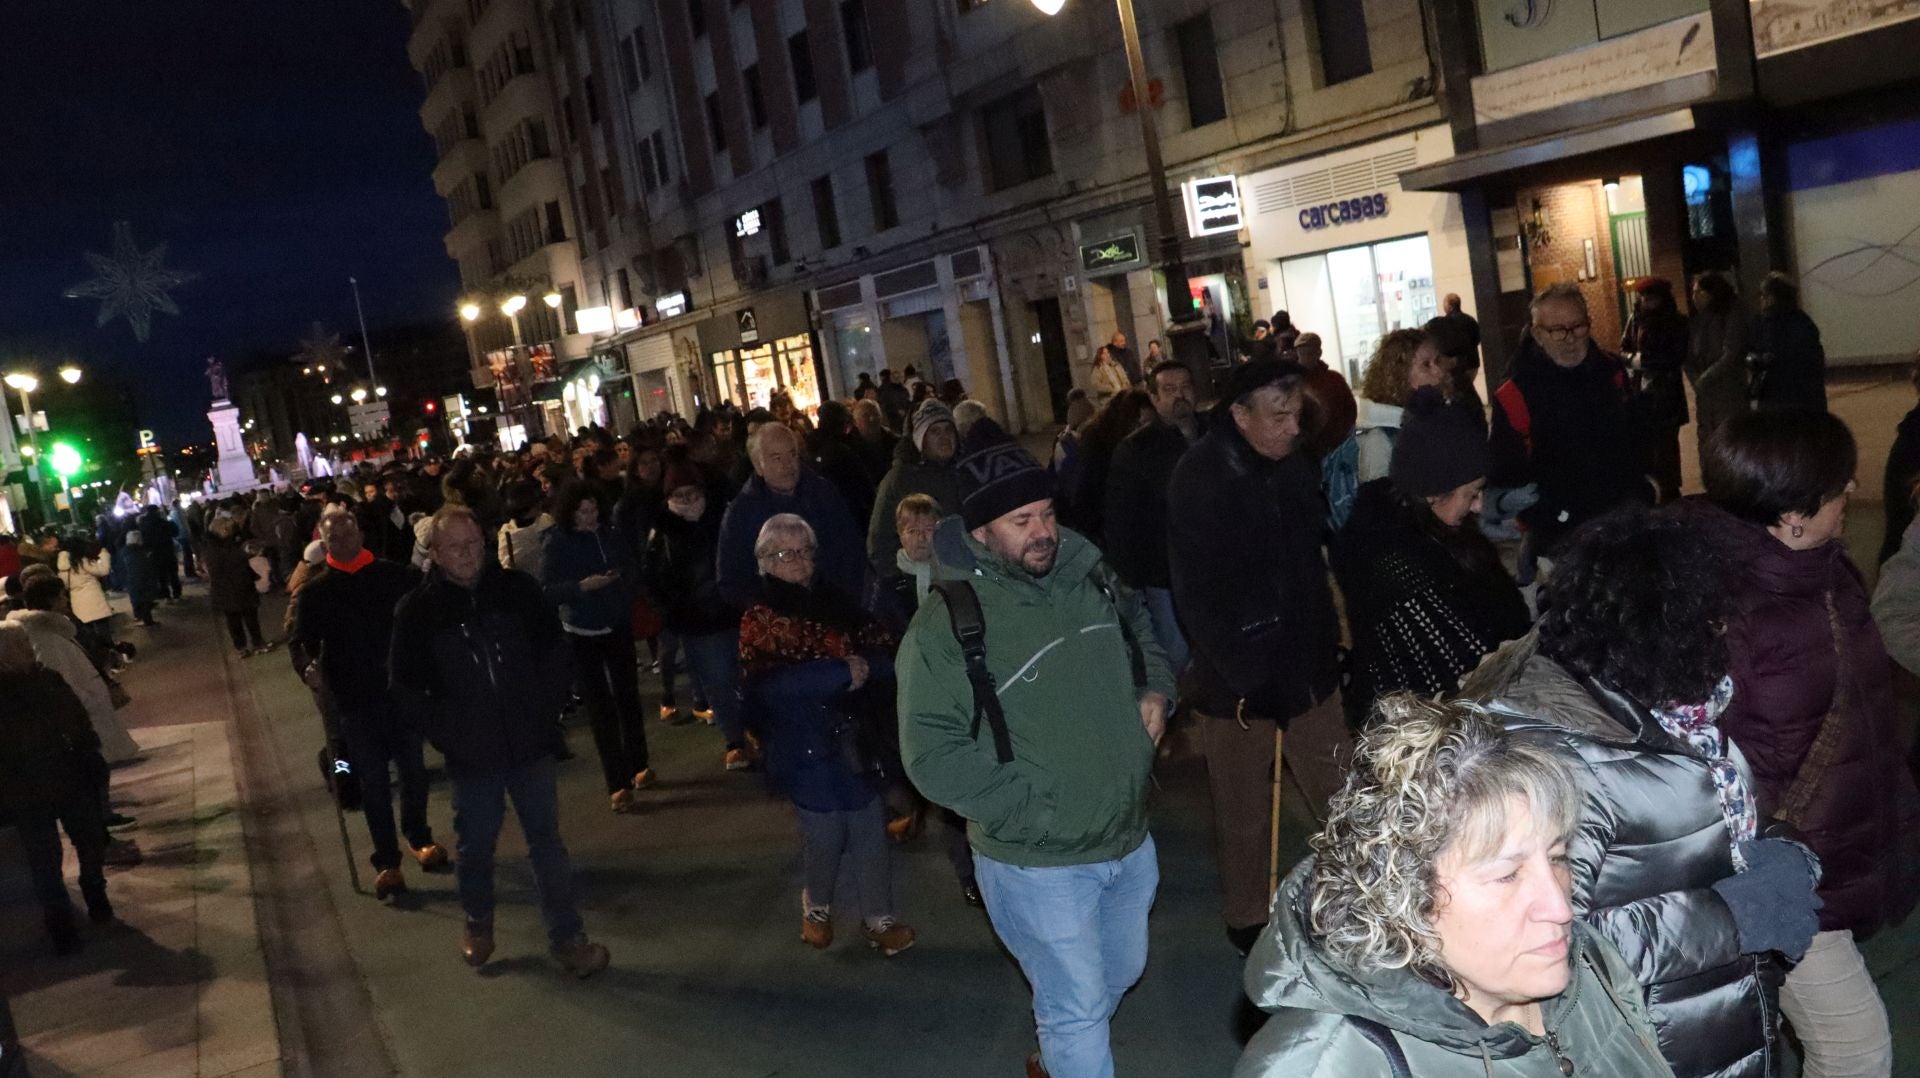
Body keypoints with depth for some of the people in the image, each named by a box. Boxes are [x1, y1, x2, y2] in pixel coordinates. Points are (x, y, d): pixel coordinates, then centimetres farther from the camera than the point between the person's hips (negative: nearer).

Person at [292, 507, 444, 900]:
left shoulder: (397, 576, -1)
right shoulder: (315, 591, 2)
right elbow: (301, 640, -5)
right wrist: (308, 667, -26)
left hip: (403, 690, 0)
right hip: (354, 699, 0)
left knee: (413, 768, 12)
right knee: (372, 780, 4)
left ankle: (418, 836, 34)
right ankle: (386, 860, 14)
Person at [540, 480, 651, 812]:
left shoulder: (611, 535, 0)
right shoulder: (557, 543, -9)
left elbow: (633, 571, 10)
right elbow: (547, 589, -14)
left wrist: (626, 588, -8)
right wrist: (582, 586, -26)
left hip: (618, 628, 3)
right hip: (582, 634, -3)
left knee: (628, 698, 10)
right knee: (601, 708, -2)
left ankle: (638, 766, 29)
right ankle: (618, 784, 1)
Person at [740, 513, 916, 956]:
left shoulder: (837, 603, 7)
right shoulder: (759, 619, -1)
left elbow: (886, 656, 1)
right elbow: (765, 683, -18)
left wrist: (863, 667, -21)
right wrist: (843, 671, -20)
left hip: (857, 739, 3)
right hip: (807, 749, -2)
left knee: (869, 831, 3)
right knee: (824, 836, 5)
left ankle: (878, 918, 20)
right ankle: (817, 907, 33)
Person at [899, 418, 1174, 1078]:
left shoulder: (1089, 578, -2)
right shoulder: (945, 627, -21)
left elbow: (1140, 630, 18)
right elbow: (934, 756, -22)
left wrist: (1154, 688, -2)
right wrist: (1036, 812, -22)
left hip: (1130, 839, 7)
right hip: (1038, 864, -7)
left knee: (1121, 972, 27)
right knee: (1080, 1007, 6)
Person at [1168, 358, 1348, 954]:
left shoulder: (1295, 464, 4)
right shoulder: (1200, 478, -16)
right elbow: (1197, 596, -16)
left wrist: (1326, 645, 10)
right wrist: (1244, 673, -18)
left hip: (1305, 664, 5)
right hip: (1238, 678, -5)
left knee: (1342, 794, 8)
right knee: (1244, 814, 8)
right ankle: (1247, 921, 26)